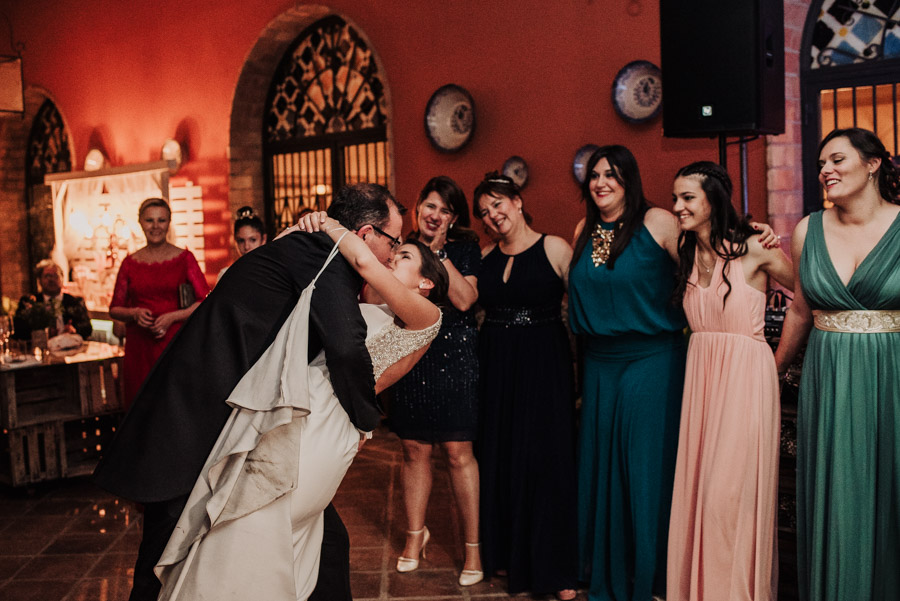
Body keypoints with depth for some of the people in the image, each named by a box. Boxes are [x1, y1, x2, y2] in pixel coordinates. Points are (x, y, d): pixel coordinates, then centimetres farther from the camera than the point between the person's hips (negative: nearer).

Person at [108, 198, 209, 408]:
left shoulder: (184, 258, 3)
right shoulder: (131, 263, 9)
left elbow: (205, 302, -1)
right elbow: (114, 309, 14)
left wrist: (172, 317, -12)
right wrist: (134, 313, -6)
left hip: (176, 343, -2)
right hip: (139, 349, 2)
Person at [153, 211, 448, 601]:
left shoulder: (427, 316, 2)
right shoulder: (371, 314, 26)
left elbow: (365, 261, -12)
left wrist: (329, 225, 4)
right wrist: (314, 230, 14)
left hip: (326, 423, -8)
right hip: (306, 411, 8)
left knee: (248, 525, -11)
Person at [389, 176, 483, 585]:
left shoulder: (464, 249, 2)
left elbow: (464, 299, -12)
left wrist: (438, 252, -11)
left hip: (454, 358, -3)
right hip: (412, 356, 3)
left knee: (458, 451, -4)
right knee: (415, 448, 7)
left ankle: (473, 546, 6)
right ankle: (415, 533, 25)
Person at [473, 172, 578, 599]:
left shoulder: (554, 248, -5)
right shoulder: (485, 258, 10)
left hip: (543, 364, -5)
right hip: (495, 367, 5)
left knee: (545, 458, -3)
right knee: (499, 458, 10)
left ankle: (554, 566, 8)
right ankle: (506, 552, 24)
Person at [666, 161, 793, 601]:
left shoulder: (753, 249, -8)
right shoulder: (686, 252, 9)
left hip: (745, 374, -6)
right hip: (699, 371, 6)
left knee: (731, 490, -5)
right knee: (697, 486, 8)